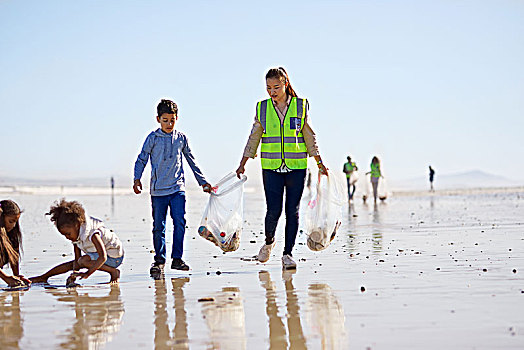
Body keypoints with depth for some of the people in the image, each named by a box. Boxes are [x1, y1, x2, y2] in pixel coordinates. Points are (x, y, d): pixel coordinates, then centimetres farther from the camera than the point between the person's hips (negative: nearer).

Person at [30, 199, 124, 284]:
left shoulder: (92, 233, -29)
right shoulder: (75, 234, -2)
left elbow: (103, 257, -37)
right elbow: (77, 259, 0)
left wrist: (87, 273, -41)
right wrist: (74, 275, -18)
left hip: (114, 256, -9)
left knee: (83, 261, -28)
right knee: (71, 264, 4)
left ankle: (114, 272, -21)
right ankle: (43, 278, 18)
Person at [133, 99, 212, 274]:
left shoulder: (181, 138, 8)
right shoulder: (153, 138, 1)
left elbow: (191, 161, 18)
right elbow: (141, 159, 5)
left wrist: (203, 181, 21)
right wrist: (137, 179, -10)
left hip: (177, 188, 1)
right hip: (158, 189, -1)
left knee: (180, 222, -10)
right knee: (159, 226, 2)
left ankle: (177, 258, -1)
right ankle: (159, 260, 14)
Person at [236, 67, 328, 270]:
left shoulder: (301, 106, 3)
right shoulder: (262, 108, 5)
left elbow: (309, 137, 9)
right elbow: (254, 138, 11)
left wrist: (319, 163, 8)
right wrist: (242, 165, 9)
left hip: (296, 167, 0)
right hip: (271, 167, 0)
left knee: (292, 211, 0)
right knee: (273, 210, -7)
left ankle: (288, 253, 10)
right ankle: (269, 242, 22)